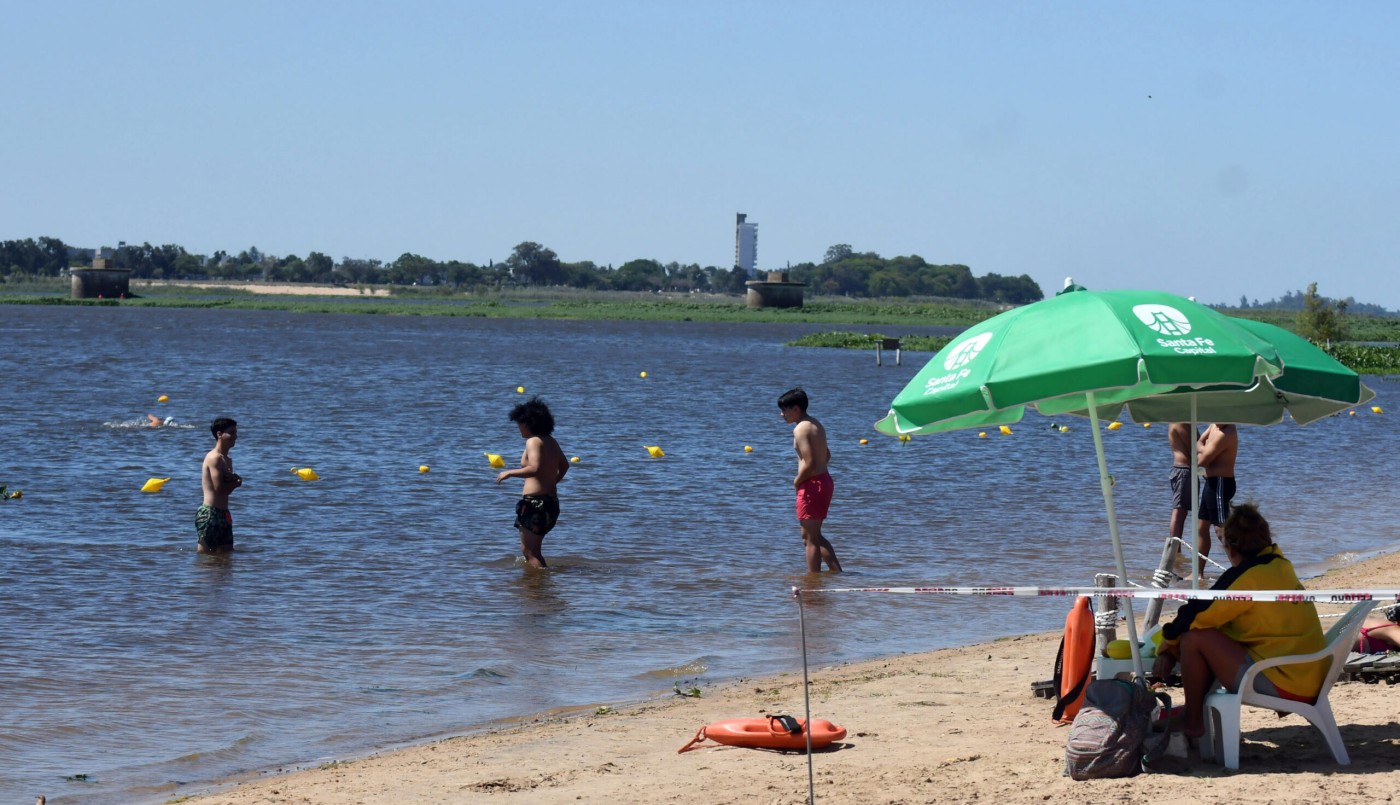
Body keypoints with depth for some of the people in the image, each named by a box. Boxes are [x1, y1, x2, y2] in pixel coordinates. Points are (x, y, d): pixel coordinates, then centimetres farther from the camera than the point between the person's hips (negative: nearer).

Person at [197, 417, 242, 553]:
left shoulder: (227, 460, 18)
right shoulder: (214, 458, -13)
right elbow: (219, 488, -21)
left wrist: (233, 479, -9)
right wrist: (236, 482, -2)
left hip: (222, 513, 10)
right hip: (210, 514, -10)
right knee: (205, 553, -7)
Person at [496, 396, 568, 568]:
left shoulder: (533, 441, -13)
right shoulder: (551, 442, 14)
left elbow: (534, 469, -27)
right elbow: (564, 466, 28)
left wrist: (509, 473, -16)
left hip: (535, 501, -9)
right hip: (551, 501, 9)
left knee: (529, 551, -5)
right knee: (530, 548, 22)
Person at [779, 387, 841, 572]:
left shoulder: (801, 429, -16)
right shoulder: (816, 425, 14)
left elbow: (809, 463, -23)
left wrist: (797, 481, -8)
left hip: (812, 484, -9)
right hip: (825, 480, 9)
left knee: (810, 538, -2)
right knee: (813, 535, 19)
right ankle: (836, 571, 16)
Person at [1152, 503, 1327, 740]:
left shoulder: (1245, 577, -16)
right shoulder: (1280, 565, 11)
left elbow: (1195, 616, -9)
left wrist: (1168, 647, 5)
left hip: (1284, 684, -10)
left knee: (1194, 639, -10)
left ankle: (1192, 722, 5)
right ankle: (1194, 709, 27)